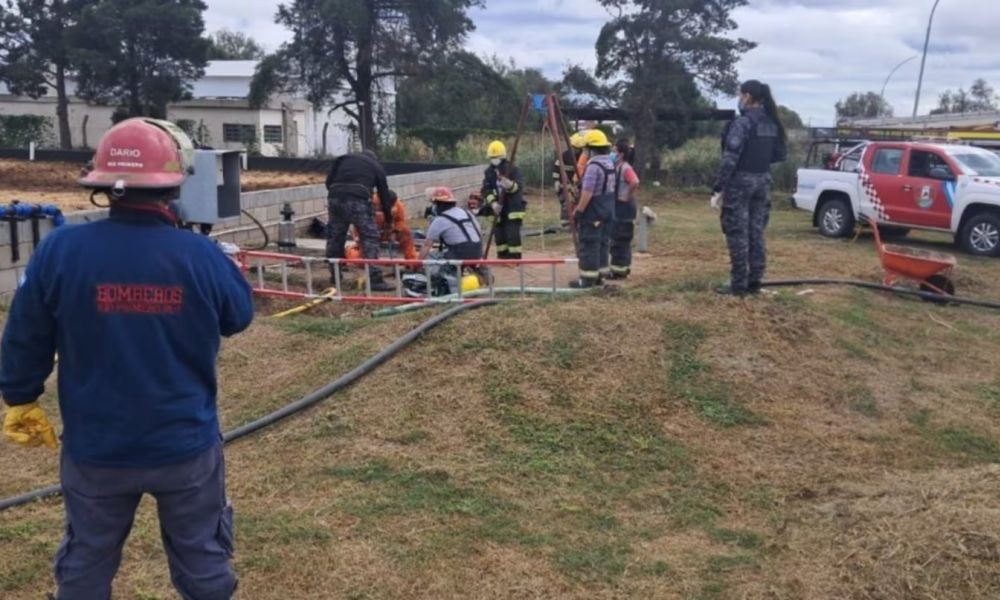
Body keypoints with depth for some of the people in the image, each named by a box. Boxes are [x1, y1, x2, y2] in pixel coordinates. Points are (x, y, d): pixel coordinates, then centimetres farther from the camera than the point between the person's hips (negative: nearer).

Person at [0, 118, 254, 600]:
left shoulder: (59, 250, -15)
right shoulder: (201, 254, -16)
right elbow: (240, 316, 2)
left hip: (96, 449, 1)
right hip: (186, 445, -1)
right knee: (202, 559, 19)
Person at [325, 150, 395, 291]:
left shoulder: (343, 159, 30)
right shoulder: (376, 166, 26)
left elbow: (328, 181, 18)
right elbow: (384, 194, 26)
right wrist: (388, 218, 36)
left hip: (335, 198, 3)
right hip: (358, 200, -3)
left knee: (334, 237, 16)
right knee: (370, 238, -1)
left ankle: (335, 275, 26)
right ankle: (375, 279, -9)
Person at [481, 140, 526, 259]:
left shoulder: (513, 169, -10)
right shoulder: (489, 172, 5)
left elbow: (519, 186, -21)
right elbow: (486, 189, 0)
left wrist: (511, 185, -44)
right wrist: (492, 203, -17)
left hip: (513, 206, -5)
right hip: (498, 209, 5)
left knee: (512, 234, -13)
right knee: (499, 235, 6)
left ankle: (515, 258, -6)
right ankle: (502, 258, 19)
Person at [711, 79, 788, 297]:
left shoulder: (742, 122, -14)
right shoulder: (772, 124, 8)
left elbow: (730, 158, -17)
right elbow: (780, 154, 14)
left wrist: (718, 189, -15)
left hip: (740, 181, -7)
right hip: (763, 182, 7)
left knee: (738, 234, -2)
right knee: (756, 233, 11)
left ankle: (738, 285, 1)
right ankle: (754, 282, 15)